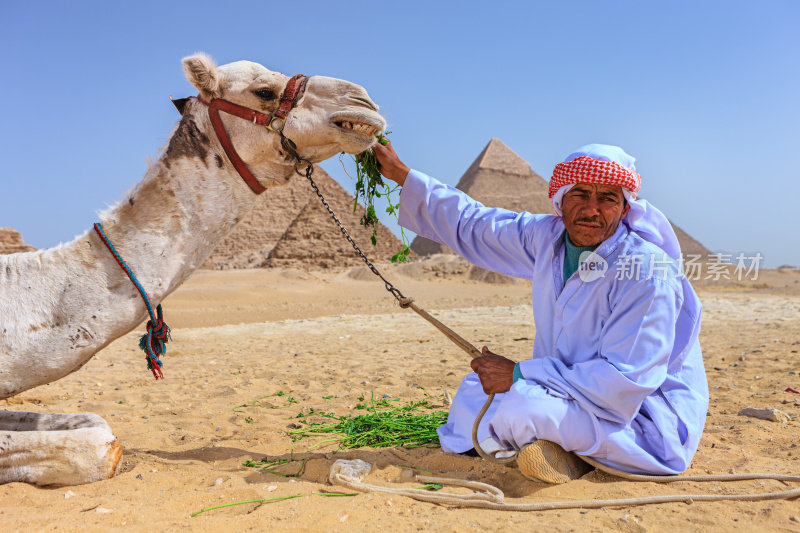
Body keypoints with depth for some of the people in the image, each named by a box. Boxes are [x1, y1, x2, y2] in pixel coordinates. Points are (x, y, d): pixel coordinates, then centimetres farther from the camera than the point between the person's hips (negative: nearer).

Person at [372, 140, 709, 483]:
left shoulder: (645, 270, -26)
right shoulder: (548, 237, -4)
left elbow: (624, 382, -30)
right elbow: (472, 226, 10)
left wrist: (518, 375, -26)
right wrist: (400, 174, 13)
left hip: (653, 423, -8)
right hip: (583, 389, 8)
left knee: (519, 406, -31)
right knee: (478, 385, 14)